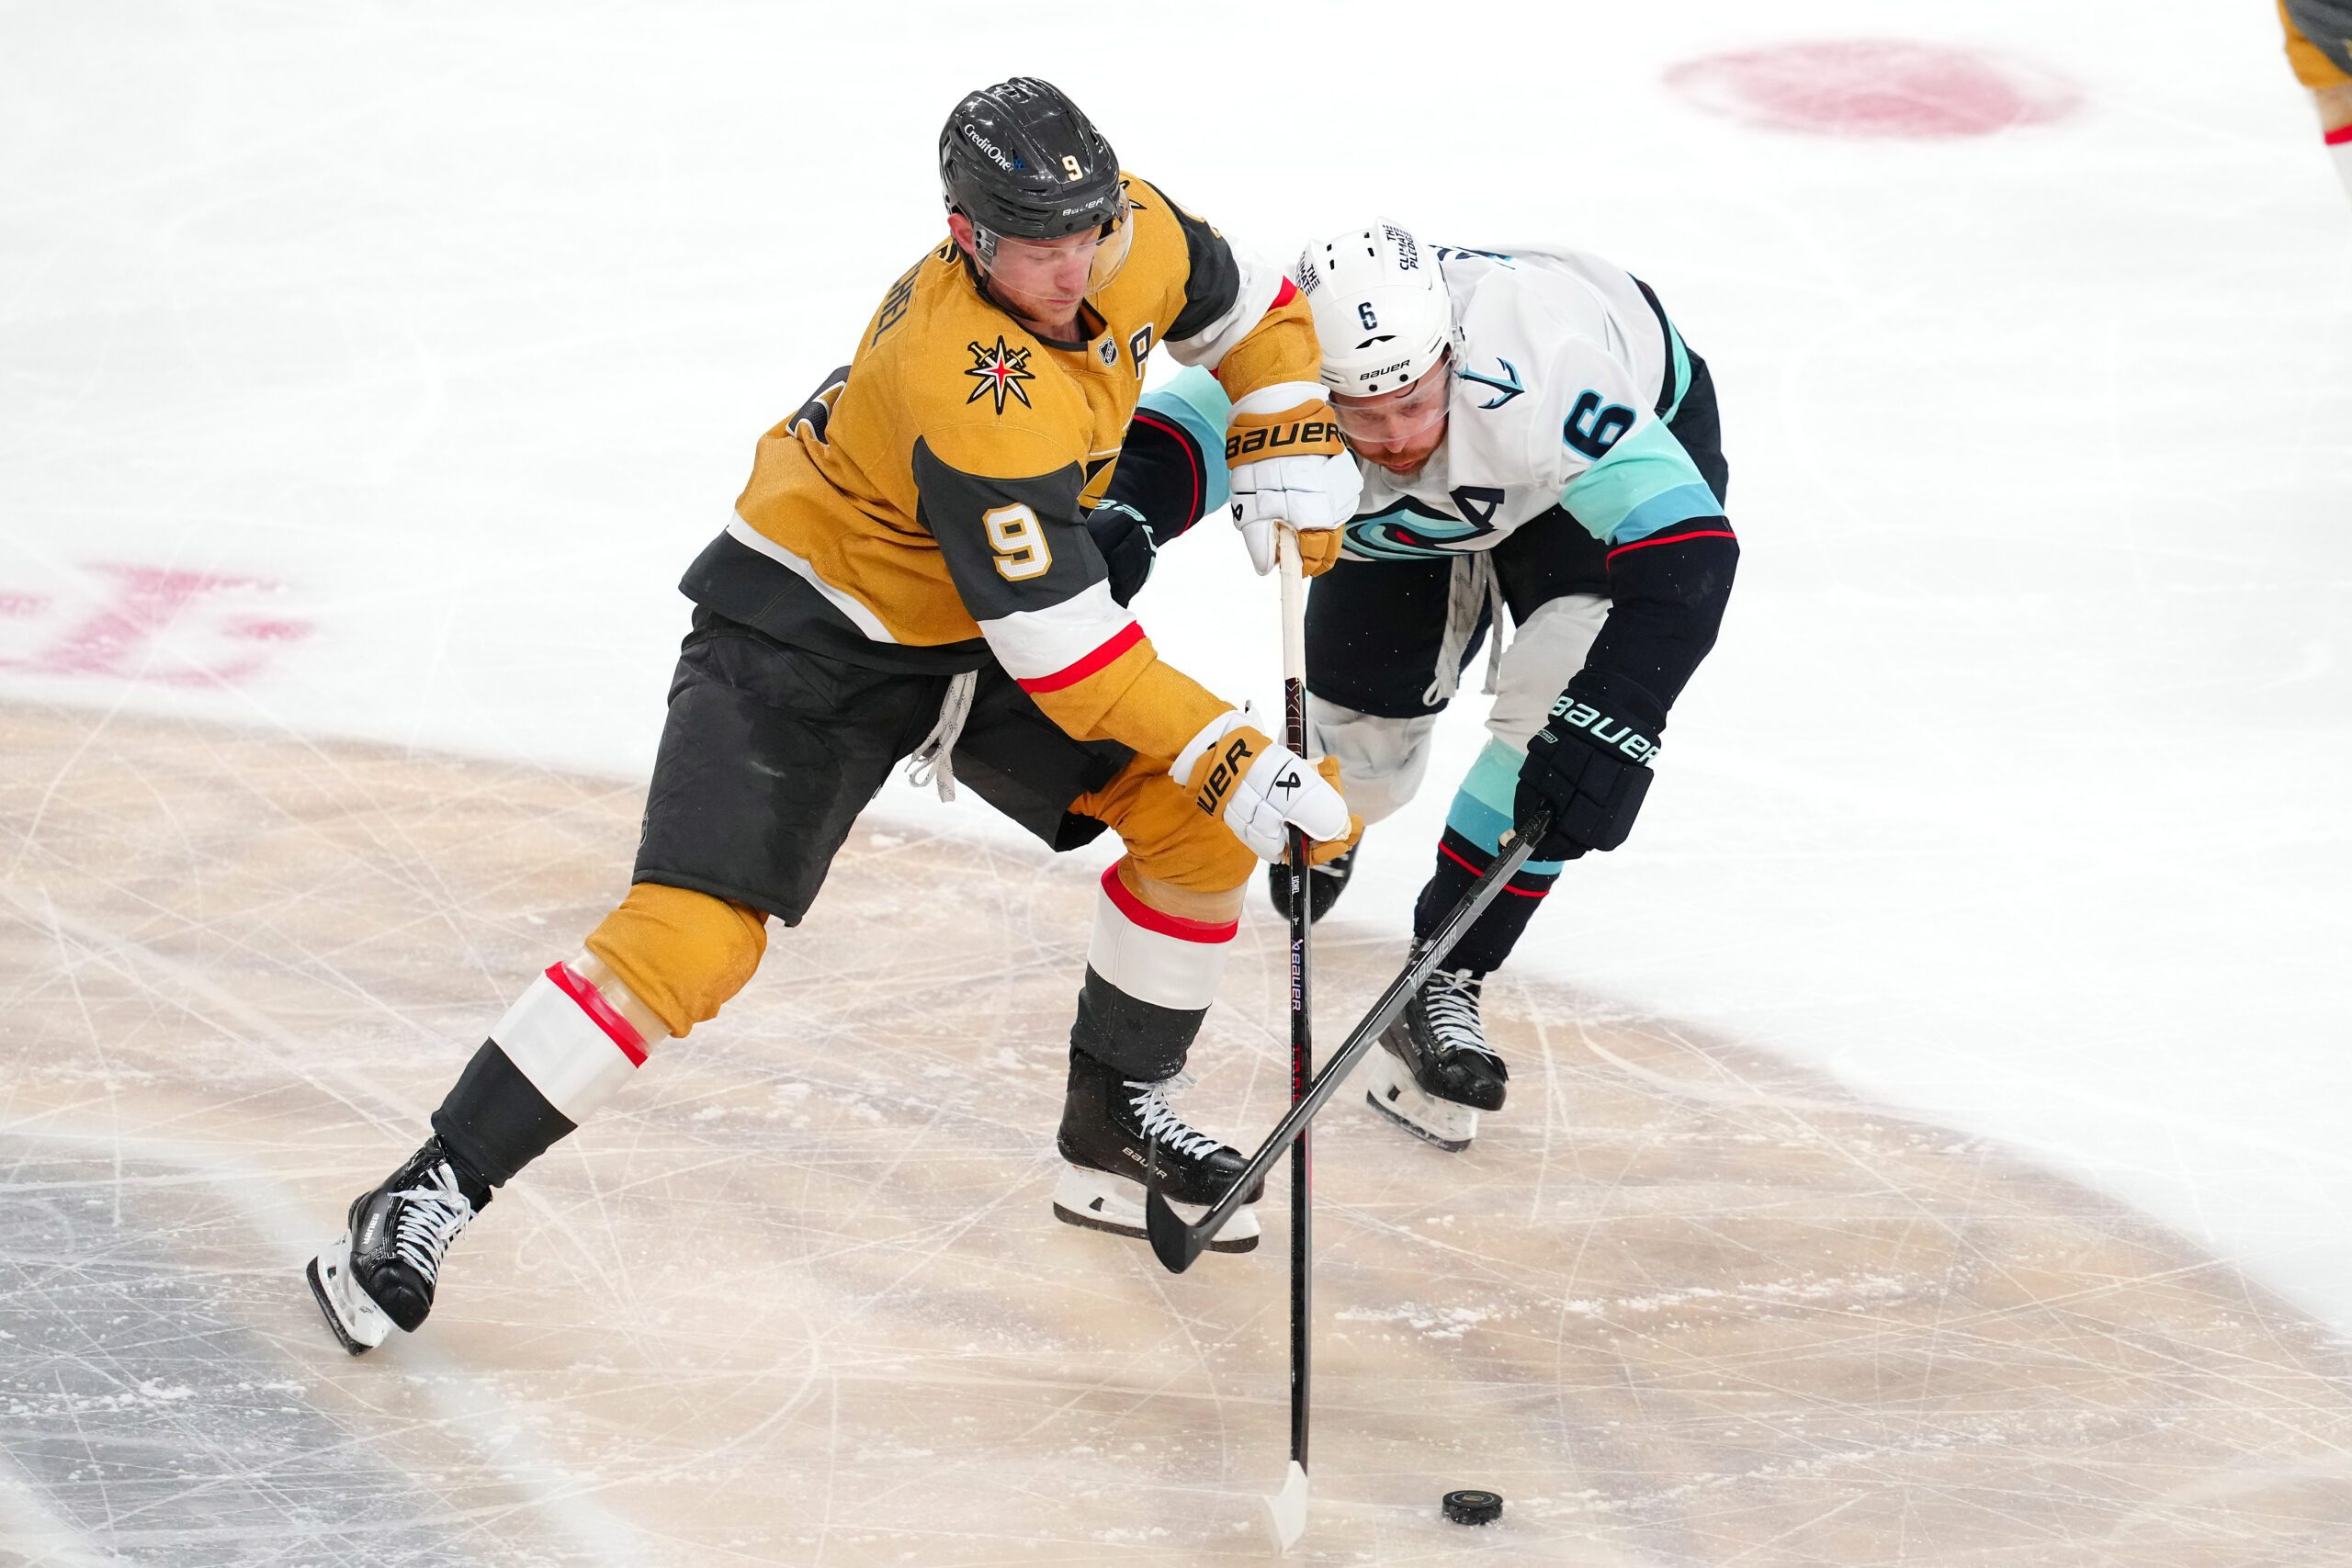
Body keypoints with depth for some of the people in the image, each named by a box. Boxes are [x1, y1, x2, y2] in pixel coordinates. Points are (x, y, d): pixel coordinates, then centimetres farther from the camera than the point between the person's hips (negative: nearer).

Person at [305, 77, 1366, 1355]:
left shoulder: (1133, 233, -14)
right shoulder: (972, 394, -37)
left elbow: (1246, 307, 10)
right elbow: (1061, 649, -33)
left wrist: (1293, 450, -5)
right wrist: (1236, 759, -32)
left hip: (977, 616, 8)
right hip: (807, 632, -8)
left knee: (1194, 823, 0)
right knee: (691, 939, -19)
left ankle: (1116, 1127, 19)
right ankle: (425, 1198, -9)